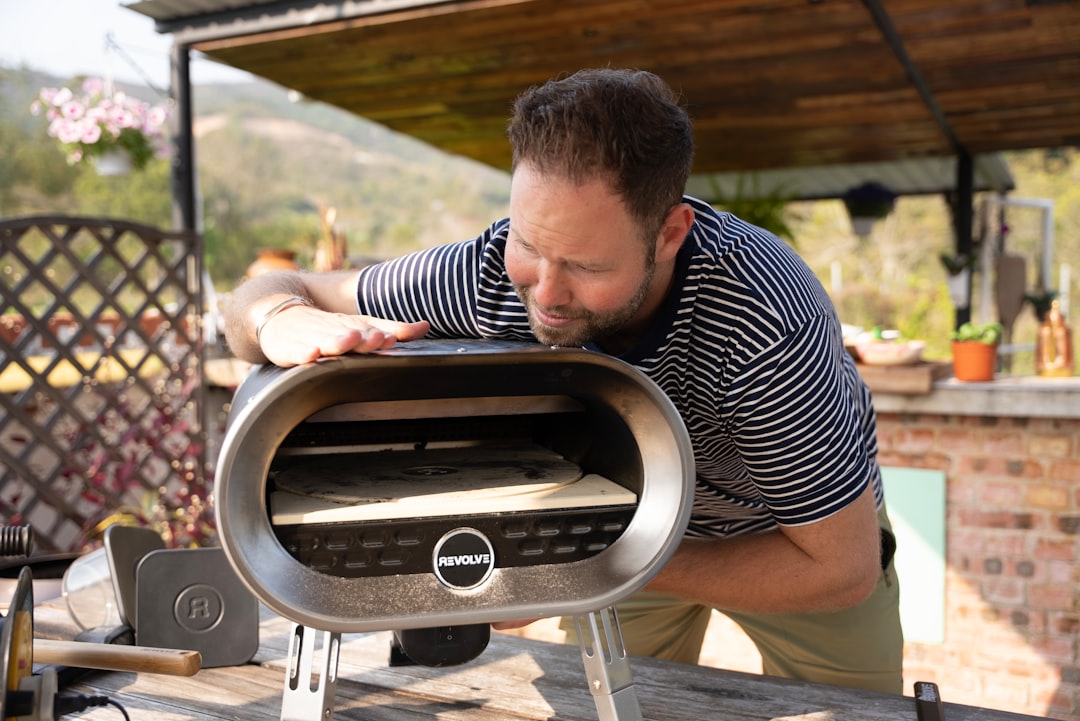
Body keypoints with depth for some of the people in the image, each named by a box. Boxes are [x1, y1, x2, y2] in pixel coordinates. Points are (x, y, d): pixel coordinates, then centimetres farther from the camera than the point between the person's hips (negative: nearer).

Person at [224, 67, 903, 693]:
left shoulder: (768, 320, -42)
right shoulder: (491, 271, -31)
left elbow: (841, 568, -32)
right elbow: (268, 293, -20)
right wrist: (283, 318, -46)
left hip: (795, 534, -2)